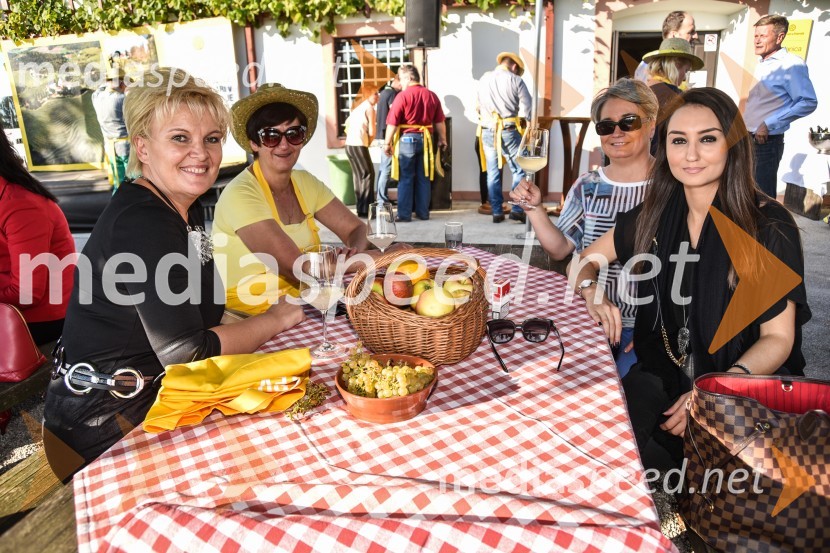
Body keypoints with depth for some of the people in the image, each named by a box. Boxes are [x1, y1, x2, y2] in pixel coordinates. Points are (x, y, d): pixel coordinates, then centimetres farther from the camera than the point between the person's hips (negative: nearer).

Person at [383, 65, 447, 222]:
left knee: (406, 178, 2)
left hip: (407, 139, -4)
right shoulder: (432, 95, 4)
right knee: (424, 178, 10)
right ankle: (423, 212, 15)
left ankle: (404, 214, 3)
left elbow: (393, 123, -11)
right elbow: (440, 122, 8)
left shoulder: (402, 96, -9)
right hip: (426, 139, 4)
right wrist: (442, 139, 19)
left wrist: (387, 143, -4)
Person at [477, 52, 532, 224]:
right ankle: (517, 209, -1)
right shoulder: (515, 81, -5)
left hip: (487, 131, 4)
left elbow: (479, 106, 13)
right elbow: (526, 109, -6)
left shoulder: (483, 79, 8)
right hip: (509, 131, -4)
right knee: (519, 171, 6)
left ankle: (496, 212, 10)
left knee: (492, 173, 9)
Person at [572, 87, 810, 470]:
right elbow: (584, 261, 12)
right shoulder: (655, 215, 1)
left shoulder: (770, 226, -9)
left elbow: (778, 338, -8)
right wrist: (593, 292, -12)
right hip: (662, 375, 3)